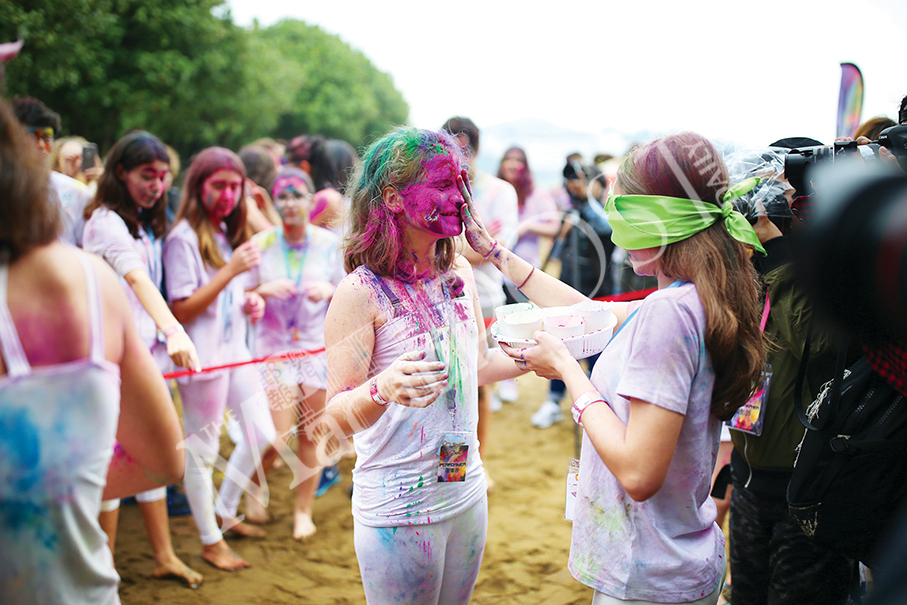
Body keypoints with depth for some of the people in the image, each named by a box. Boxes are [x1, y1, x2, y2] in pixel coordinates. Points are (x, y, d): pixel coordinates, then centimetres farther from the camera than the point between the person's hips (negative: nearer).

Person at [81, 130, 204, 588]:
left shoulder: (148, 225, 13)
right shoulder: (105, 221, -14)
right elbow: (136, 279, -30)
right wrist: (175, 331, -43)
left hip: (149, 352, 8)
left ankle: (164, 556, 23)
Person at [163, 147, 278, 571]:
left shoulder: (228, 234, 14)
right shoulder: (184, 238, -13)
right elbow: (181, 310, -18)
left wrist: (250, 302, 5)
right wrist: (232, 270, -22)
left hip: (236, 351, 9)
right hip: (202, 357, -8)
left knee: (263, 435, 12)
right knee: (202, 450, 4)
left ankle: (225, 511, 32)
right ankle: (210, 541, 20)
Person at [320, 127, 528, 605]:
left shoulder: (458, 273, 2)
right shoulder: (362, 292, -17)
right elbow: (336, 419, -19)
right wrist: (383, 389, -38)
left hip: (466, 493, 6)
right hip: (398, 512, -6)